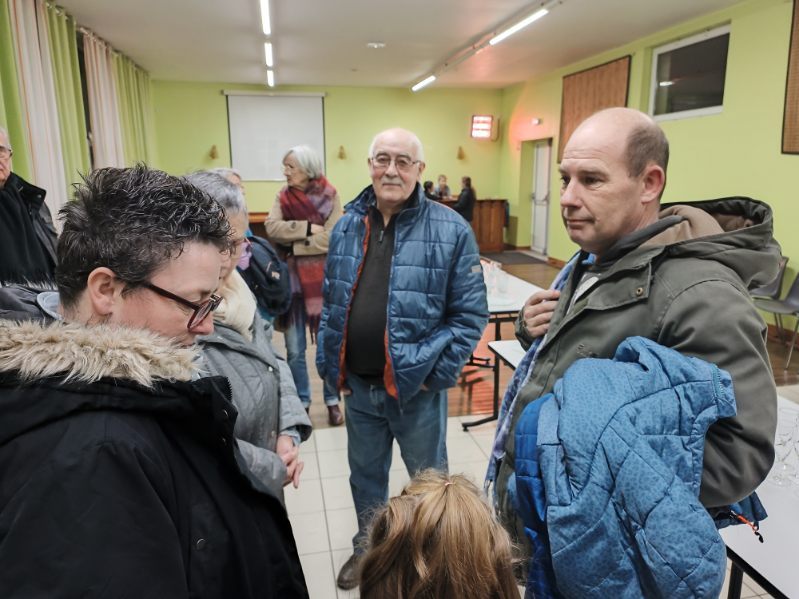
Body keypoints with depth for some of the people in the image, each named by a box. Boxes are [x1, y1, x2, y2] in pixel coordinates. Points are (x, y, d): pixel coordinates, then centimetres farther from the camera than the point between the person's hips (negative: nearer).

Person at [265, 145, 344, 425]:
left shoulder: (329, 195, -6)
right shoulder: (283, 195, 5)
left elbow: (331, 238, -16)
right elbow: (272, 227, -11)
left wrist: (293, 243, -11)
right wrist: (308, 228, -19)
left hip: (322, 279, -3)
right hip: (292, 278, 3)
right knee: (294, 350, 10)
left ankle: (332, 401, 26)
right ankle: (301, 402, 27)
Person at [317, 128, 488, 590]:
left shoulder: (450, 231, -13)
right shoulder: (347, 228, 2)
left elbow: (471, 313, -11)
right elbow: (333, 304, 9)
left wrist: (436, 373, -14)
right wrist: (330, 363, 5)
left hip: (416, 386, -4)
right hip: (358, 385, 5)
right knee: (365, 474, 24)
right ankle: (367, 548, 49)